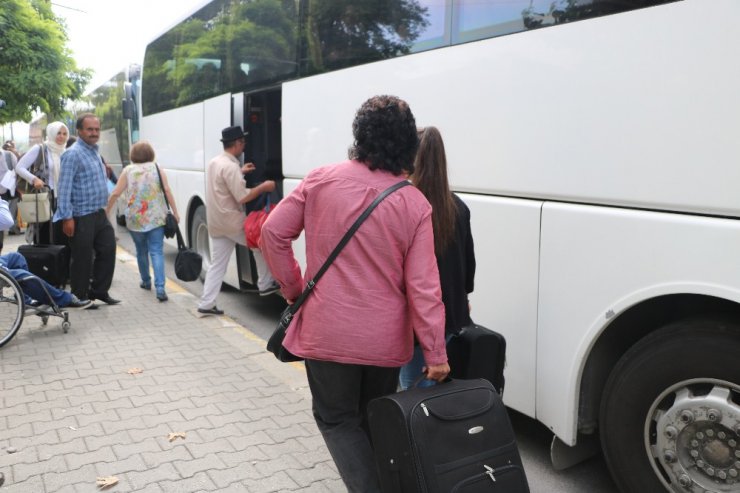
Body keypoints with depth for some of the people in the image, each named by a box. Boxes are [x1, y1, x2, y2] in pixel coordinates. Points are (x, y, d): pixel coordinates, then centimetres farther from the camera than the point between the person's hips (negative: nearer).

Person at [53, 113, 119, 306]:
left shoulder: (94, 151, 14)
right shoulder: (73, 154, -14)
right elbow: (64, 188, -18)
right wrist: (67, 217, -22)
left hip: (100, 214, 9)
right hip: (82, 217, -8)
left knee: (108, 250, 10)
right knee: (83, 259, 0)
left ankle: (99, 290, 22)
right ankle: (80, 297, 13)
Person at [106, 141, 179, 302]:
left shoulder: (128, 170, 4)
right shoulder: (157, 169, 3)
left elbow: (115, 194, 1)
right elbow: (167, 191, -4)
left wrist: (107, 211, 12)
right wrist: (175, 212, 0)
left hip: (135, 219, 1)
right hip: (156, 218, -1)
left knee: (141, 251, 19)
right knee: (156, 252, -3)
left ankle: (146, 281, 32)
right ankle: (160, 288, -16)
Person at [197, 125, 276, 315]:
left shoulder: (214, 162, 12)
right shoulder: (230, 166, -19)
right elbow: (242, 197, -22)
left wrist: (240, 172, 28)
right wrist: (264, 187, -11)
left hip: (215, 223, 9)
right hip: (231, 221, -9)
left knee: (217, 265, 11)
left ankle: (206, 304, 11)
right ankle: (267, 283, 16)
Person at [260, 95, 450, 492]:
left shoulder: (321, 181, -7)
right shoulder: (416, 204, -8)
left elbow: (273, 233, -4)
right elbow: (423, 287, -11)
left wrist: (293, 289, 8)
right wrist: (436, 354, -5)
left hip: (328, 332, -1)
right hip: (385, 339, 2)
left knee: (336, 419, 16)